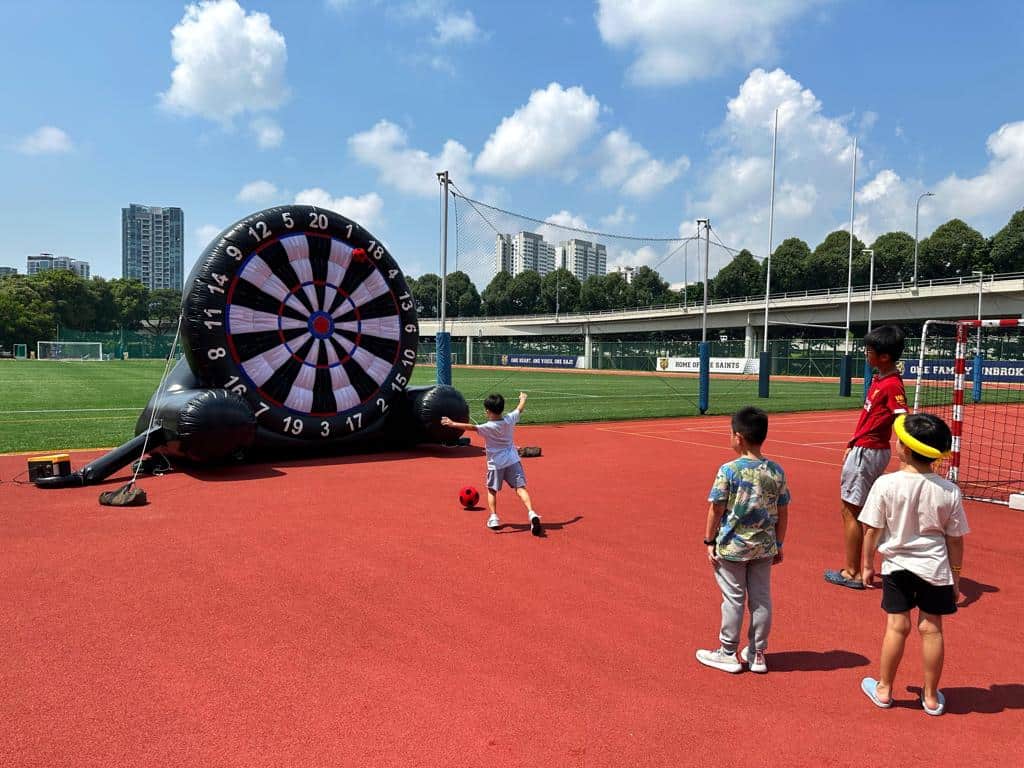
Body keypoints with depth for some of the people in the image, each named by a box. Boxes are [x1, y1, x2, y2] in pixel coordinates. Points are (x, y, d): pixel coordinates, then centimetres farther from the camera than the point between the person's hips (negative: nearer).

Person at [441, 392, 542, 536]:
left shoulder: (488, 427, -16)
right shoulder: (510, 419, -2)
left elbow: (471, 427, -28)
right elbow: (520, 409, 17)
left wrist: (452, 424, -27)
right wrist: (523, 398, 36)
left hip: (496, 463, -3)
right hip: (513, 460, 3)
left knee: (492, 490, 16)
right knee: (520, 488, -1)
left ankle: (494, 517, 6)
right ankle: (531, 513, -17)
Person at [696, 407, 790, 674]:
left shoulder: (728, 470, -15)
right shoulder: (776, 471, -2)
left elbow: (716, 509, -12)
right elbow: (783, 513, 4)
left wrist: (709, 541, -1)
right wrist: (779, 545, 15)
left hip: (731, 547, -4)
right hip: (764, 547, 4)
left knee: (733, 599, 7)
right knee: (761, 599, 13)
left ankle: (728, 653, 20)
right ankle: (757, 654, 25)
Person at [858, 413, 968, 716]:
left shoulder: (886, 484, -17)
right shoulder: (949, 491, -10)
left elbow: (872, 531, -10)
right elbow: (955, 540, -2)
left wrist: (868, 563, 5)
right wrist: (956, 576, 11)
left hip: (896, 565, -1)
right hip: (935, 568, 2)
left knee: (897, 625, 9)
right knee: (931, 627, 11)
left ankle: (883, 689, 23)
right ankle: (931, 696, 25)